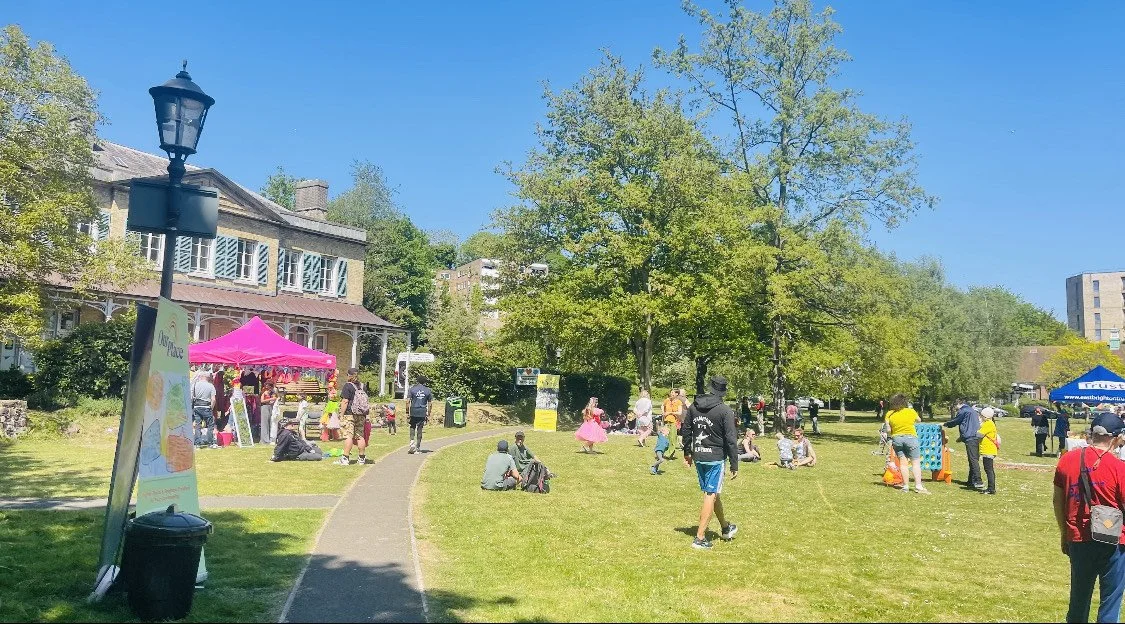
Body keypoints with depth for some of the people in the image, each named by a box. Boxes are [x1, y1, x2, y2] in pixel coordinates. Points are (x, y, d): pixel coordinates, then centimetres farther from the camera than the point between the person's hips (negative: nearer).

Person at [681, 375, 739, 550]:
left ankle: (725, 528, 38)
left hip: (698, 457, 6)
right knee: (711, 495, 0)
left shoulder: (693, 407, 4)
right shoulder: (725, 411, -13)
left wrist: (687, 453, 23)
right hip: (715, 458, -6)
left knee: (712, 493, 19)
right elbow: (731, 440, -13)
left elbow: (685, 431, 11)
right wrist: (734, 465, -7)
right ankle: (700, 538, -2)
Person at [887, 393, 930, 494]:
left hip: (896, 438, 2)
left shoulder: (889, 414, 0)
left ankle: (905, 486, 5)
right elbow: (919, 420, 15)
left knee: (903, 463, 6)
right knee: (916, 462, 1)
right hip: (910, 437, -2)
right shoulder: (910, 412, -4)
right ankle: (918, 486, -6)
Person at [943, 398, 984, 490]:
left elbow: (954, 422, 4)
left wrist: (944, 424, 21)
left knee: (973, 460, -13)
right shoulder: (973, 410, 25)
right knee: (974, 459, 10)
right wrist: (962, 437, 33)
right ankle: (971, 481, 14)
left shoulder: (963, 411, -2)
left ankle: (978, 481, -19)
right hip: (977, 437, 9)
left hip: (970, 438, -9)